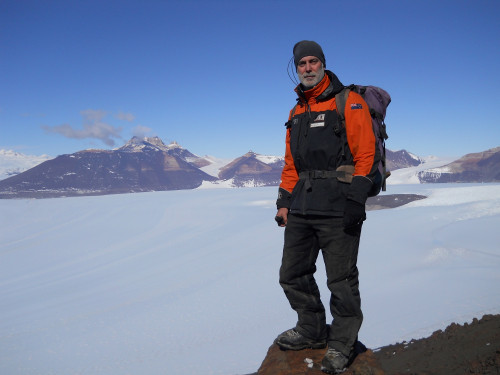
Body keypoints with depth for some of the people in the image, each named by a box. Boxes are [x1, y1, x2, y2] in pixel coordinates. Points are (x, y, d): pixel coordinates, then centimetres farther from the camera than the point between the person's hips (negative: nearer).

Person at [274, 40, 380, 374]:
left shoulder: (349, 102, -1)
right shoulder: (297, 112, 20)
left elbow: (366, 154, -8)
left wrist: (356, 199, -15)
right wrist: (284, 201, 14)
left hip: (337, 208, -7)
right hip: (302, 207, 7)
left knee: (341, 280, 1)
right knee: (292, 275, 12)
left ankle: (341, 344, 20)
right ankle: (312, 330, 32)